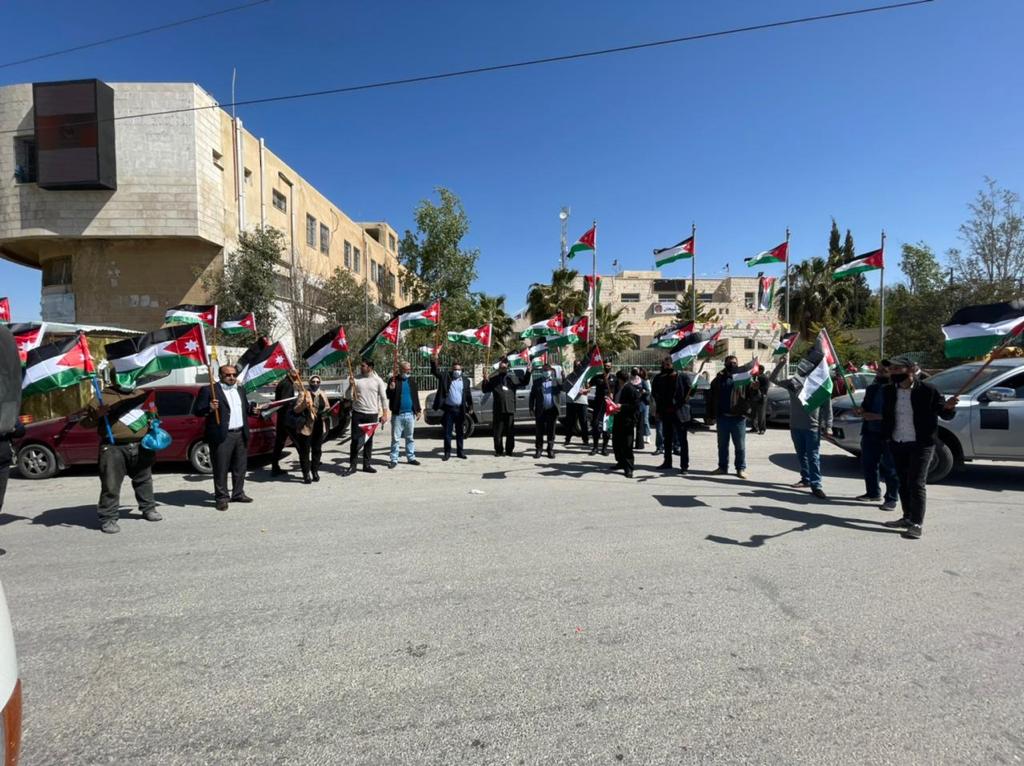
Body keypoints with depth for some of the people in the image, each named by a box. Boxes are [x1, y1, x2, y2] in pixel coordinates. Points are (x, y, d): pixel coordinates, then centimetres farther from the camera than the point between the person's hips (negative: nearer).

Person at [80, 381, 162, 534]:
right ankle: (108, 518, 6)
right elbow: (84, 422, -2)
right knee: (111, 485, -4)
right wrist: (97, 415, -21)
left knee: (144, 480, 17)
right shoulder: (103, 397, -3)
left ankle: (148, 508, 31)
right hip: (114, 448, -4)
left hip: (141, 446, 5)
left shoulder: (141, 394, 12)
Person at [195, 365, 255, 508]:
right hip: (222, 436, -6)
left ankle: (238, 493, 26)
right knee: (221, 469, -1)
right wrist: (209, 408, -25)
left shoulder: (240, 390, 16)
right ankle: (221, 498, 9)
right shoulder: (209, 390, -5)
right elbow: (196, 411, -7)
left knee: (240, 467, 14)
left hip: (241, 435, 6)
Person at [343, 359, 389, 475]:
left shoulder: (377, 380, 0)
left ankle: (366, 465, 18)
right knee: (355, 440, -1)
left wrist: (384, 414, -3)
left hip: (372, 414, 0)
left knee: (369, 440, 9)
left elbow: (383, 398, 2)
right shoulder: (356, 379, 2)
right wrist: (351, 386, -16)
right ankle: (352, 466, 6)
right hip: (358, 413, 0)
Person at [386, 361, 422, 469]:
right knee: (395, 438, 0)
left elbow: (416, 396, 15)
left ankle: (411, 458, 18)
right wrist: (391, 389, -23)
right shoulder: (394, 380, -2)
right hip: (397, 414, -4)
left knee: (410, 438, 11)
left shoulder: (412, 381, 11)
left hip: (410, 414, 4)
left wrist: (418, 410, 12)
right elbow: (389, 396, -3)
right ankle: (394, 459, 6)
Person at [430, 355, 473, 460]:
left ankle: (460, 452, 19)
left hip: (460, 410, 2)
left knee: (460, 432, 10)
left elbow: (469, 395, 9)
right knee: (447, 433, 3)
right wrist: (434, 361, -27)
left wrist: (470, 407, 5)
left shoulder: (465, 381, 7)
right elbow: (435, 372, -10)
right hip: (448, 409, -1)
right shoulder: (446, 376, 2)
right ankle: (447, 452, 12)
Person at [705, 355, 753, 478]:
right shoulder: (719, 379, 9)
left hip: (738, 417, -3)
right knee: (722, 444, 12)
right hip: (722, 417, 3)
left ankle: (741, 468, 12)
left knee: (740, 445, 3)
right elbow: (711, 398, 10)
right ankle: (723, 467, 22)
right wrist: (710, 415, 6)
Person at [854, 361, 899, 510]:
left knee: (890, 468, -1)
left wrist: (876, 417, -21)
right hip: (870, 432, 8)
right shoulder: (872, 387, 13)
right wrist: (860, 410, 4)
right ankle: (873, 493, 31)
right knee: (868, 463, 16)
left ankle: (891, 499, 8)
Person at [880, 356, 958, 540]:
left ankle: (916, 524, -3)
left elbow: (945, 415, -5)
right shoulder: (889, 391, 4)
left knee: (916, 483, -7)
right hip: (897, 445, 5)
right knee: (903, 483, 13)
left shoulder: (927, 390, -10)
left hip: (921, 444, -5)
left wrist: (948, 407, -26)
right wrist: (885, 435, 9)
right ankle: (907, 518, 26)